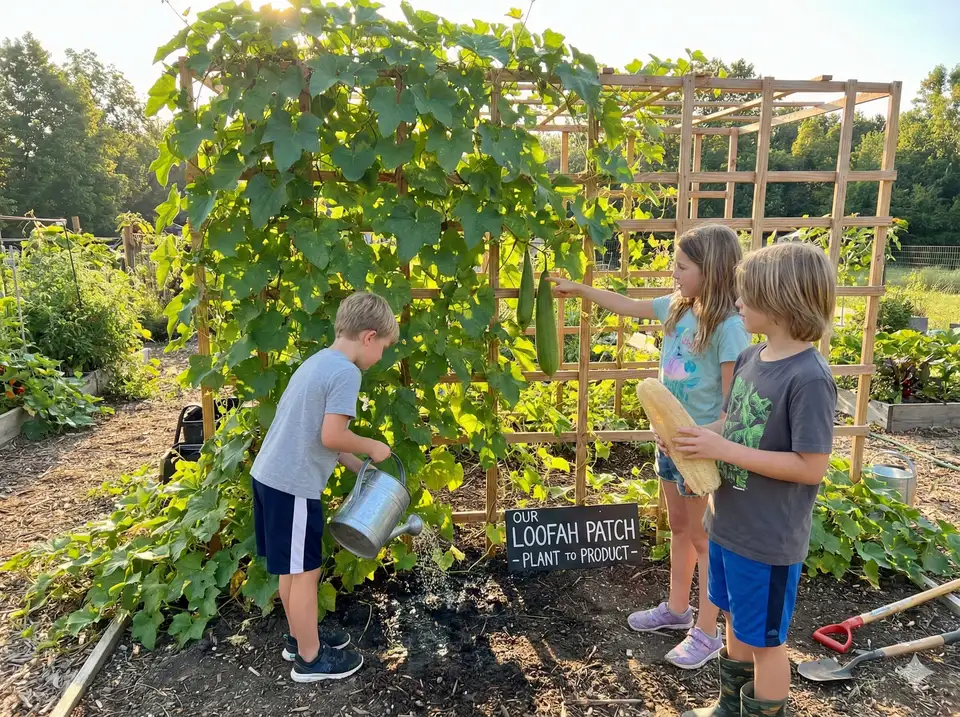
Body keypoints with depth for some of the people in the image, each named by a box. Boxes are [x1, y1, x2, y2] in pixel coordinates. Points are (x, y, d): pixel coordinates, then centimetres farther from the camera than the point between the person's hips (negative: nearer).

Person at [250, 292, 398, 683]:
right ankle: (310, 658, 23)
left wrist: (359, 467, 18)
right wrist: (372, 447, -5)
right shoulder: (346, 373, -17)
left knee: (293, 567, 22)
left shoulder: (319, 361, 13)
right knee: (305, 571, 6)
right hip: (293, 485, -10)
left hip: (269, 474, 10)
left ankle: (299, 637, 39)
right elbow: (331, 437, -23)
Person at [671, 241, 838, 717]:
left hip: (769, 538, -8)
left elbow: (811, 467, -24)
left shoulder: (809, 378, -24)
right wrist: (697, 435, -8)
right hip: (729, 523, 8)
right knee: (737, 623, 26)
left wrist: (723, 450, -25)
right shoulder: (750, 358, 1)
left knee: (766, 640, 13)